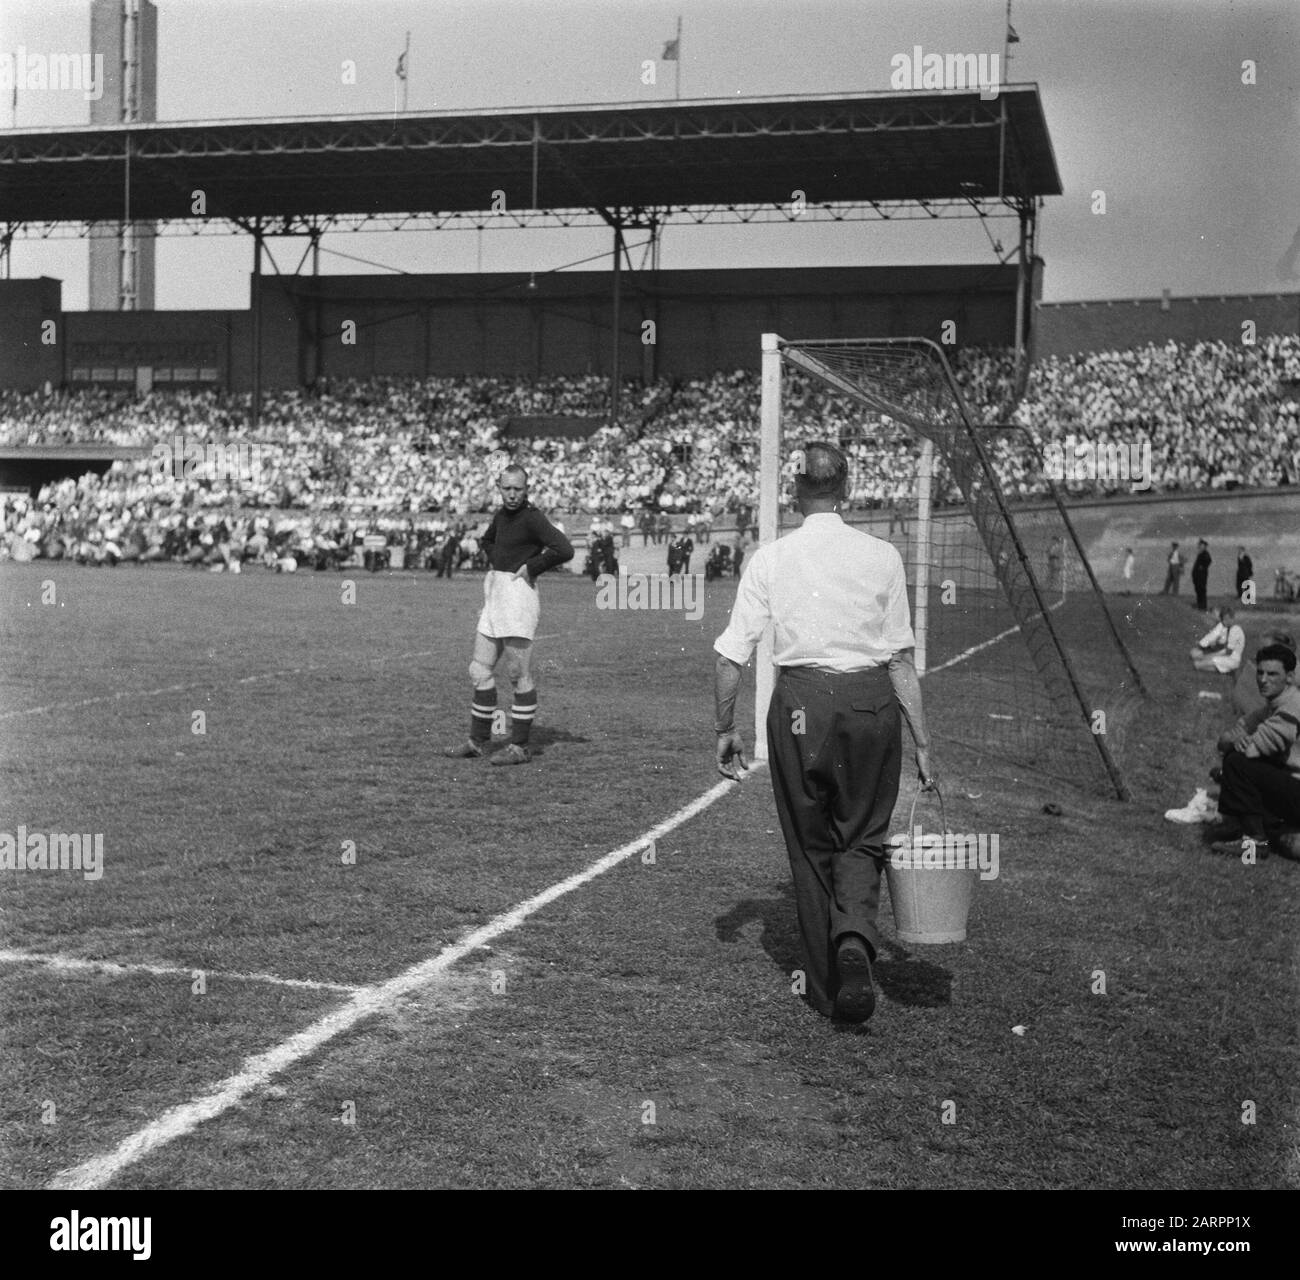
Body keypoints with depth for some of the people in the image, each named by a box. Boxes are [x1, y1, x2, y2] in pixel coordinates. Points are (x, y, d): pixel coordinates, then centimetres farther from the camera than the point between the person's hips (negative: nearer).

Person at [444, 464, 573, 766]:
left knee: (519, 675, -5)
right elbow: (487, 540, 36)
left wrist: (530, 568, -15)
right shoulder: (501, 515, 13)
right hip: (495, 595, 9)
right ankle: (478, 741, 18)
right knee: (480, 670, 10)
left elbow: (564, 549, -24)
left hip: (517, 595, -9)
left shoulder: (532, 518, -12)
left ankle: (519, 747, 0)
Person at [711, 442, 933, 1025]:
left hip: (799, 703, 0)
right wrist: (921, 742, 5)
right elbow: (902, 659, 0)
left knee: (811, 847, 13)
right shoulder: (881, 555, 0)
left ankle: (824, 985, 21)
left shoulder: (770, 558, 0)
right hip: (872, 703, 0)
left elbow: (730, 655, -2)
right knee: (861, 839, 14)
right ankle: (855, 941, -12)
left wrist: (725, 729, 10)